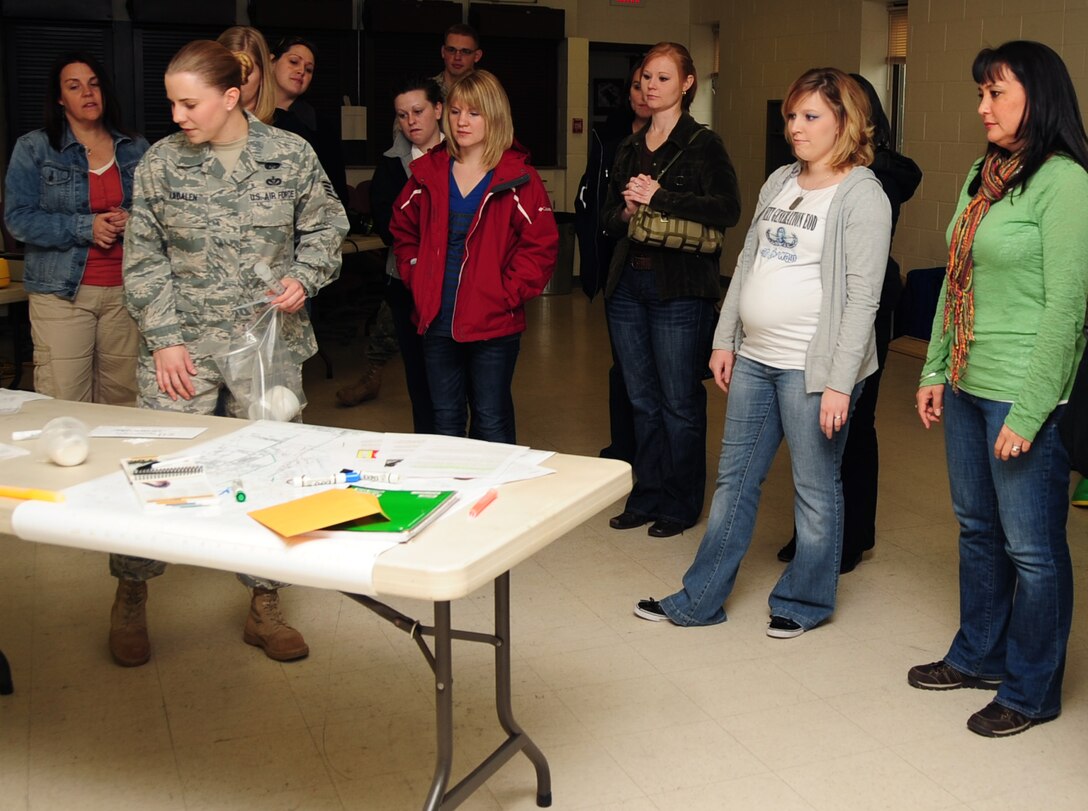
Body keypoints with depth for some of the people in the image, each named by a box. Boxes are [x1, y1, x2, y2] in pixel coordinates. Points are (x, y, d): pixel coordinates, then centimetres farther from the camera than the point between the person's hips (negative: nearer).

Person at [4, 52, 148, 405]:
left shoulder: (135, 149, 12)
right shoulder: (34, 148, 3)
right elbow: (18, 218, -4)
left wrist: (134, 220, -7)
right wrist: (85, 227, -15)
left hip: (126, 290, 3)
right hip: (62, 291, -2)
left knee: (124, 403, 2)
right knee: (64, 409, -6)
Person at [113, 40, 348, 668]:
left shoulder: (292, 155, -1)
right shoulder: (160, 162, -1)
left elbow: (325, 227, 10)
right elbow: (145, 258, 1)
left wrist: (304, 278, -9)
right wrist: (165, 338, -6)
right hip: (182, 348, 0)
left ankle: (265, 607, 22)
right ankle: (131, 598, 21)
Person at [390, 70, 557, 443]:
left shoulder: (518, 178, -7)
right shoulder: (428, 172, 7)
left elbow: (542, 245, -9)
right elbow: (402, 229, 19)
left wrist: (507, 292, -13)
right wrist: (416, 278, 6)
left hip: (493, 324, -4)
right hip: (437, 321, 4)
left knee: (492, 422, 4)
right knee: (445, 420, 15)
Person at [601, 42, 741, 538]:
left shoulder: (703, 144, -4)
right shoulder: (630, 148, 15)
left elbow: (728, 209, -17)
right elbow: (608, 217, 17)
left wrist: (660, 197, -20)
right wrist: (624, 213, -5)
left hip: (679, 288, -6)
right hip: (628, 285, 6)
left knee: (679, 401, 2)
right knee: (642, 399, 13)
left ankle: (681, 504, 15)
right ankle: (646, 496, 24)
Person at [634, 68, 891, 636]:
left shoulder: (861, 196, -10)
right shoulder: (779, 182, 12)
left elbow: (862, 297, -15)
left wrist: (839, 382, -19)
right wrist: (725, 340, 12)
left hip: (812, 366, -7)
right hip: (755, 357, 7)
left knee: (815, 491, 6)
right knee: (734, 481, 13)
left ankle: (804, 601, 25)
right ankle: (699, 599, 23)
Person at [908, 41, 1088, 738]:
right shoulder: (984, 174, 12)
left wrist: (1028, 413, -19)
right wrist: (935, 370, 14)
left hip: (1025, 393, -8)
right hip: (967, 386, 8)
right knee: (977, 530, 20)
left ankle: (1031, 691, 21)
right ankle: (980, 656, 37)